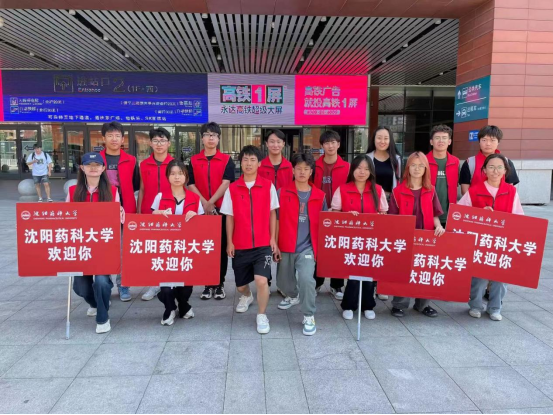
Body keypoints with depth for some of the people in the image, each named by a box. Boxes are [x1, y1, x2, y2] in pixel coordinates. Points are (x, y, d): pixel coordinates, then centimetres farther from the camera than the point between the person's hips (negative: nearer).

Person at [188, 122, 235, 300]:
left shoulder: (227, 160, 3)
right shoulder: (193, 160, 8)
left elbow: (226, 183, -7)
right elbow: (190, 184, 2)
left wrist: (211, 203, -15)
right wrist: (204, 203, -12)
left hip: (221, 209, -1)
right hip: (200, 209, 2)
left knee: (221, 247, 3)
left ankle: (220, 284, 14)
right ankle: (208, 284, 16)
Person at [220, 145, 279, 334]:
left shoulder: (268, 186, -1)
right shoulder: (232, 188, 0)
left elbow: (272, 214, 4)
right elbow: (230, 217, 4)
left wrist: (273, 239, 0)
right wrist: (229, 242, 0)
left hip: (263, 244, -2)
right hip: (240, 245, 2)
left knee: (261, 280, -17)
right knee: (240, 285, 15)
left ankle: (262, 315, 6)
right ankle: (247, 297, 51)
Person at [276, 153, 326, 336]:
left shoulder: (319, 196, 2)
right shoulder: (282, 193, -2)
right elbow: (276, 219, 0)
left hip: (307, 247, -1)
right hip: (285, 246, 2)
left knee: (306, 278, -21)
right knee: (283, 281, 15)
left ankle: (309, 316, -2)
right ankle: (293, 296, 50)